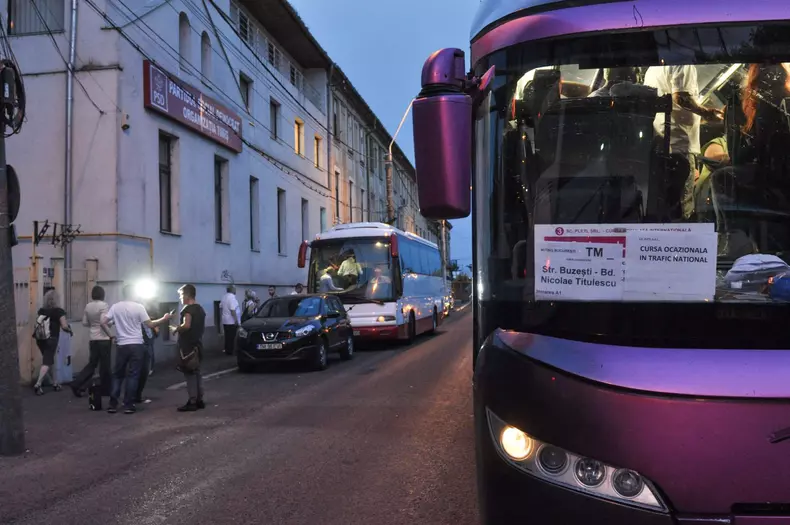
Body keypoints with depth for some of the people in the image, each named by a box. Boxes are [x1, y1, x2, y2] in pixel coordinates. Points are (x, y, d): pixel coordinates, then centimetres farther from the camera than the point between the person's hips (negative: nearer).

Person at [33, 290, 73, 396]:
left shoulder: (41, 310, 7)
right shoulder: (59, 311, -6)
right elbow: (64, 326, -11)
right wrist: (70, 331, 8)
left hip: (40, 338, 5)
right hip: (51, 339, -5)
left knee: (49, 361, 14)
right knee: (47, 362, -3)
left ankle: (55, 384, 19)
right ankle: (38, 385, -14)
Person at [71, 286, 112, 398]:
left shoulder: (88, 306, 7)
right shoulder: (104, 305, -13)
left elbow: (84, 323, 12)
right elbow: (103, 322, -23)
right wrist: (111, 335, -16)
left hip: (93, 339, 6)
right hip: (104, 339, -6)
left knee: (92, 364, 15)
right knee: (105, 365, 4)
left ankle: (77, 384, 4)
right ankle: (106, 390, 12)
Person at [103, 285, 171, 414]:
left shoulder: (115, 307, 2)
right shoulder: (139, 307, -5)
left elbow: (103, 321, -2)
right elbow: (150, 324, -5)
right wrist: (164, 319, 7)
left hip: (121, 345, 3)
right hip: (136, 345, -3)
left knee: (117, 374, 12)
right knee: (133, 375, 1)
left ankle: (113, 404, 11)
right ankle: (128, 405, 1)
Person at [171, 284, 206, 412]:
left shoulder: (188, 308, -15)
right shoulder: (200, 309, 14)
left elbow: (186, 325, -27)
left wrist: (176, 329, -11)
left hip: (188, 346, -9)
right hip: (197, 345, 9)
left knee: (190, 373, -6)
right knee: (197, 372, 13)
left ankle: (192, 402, -6)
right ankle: (199, 400, 15)